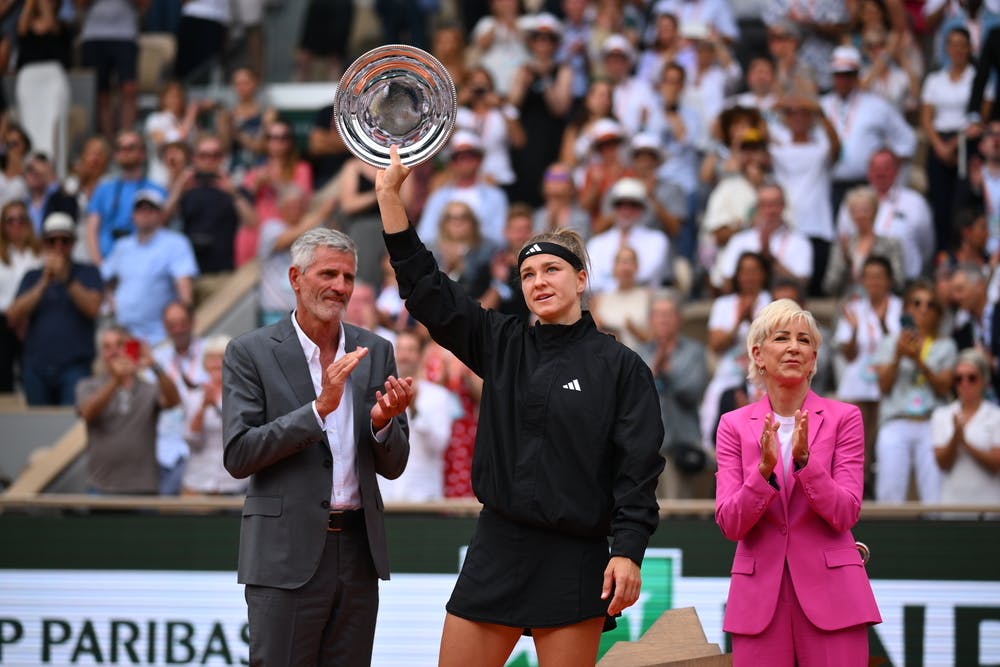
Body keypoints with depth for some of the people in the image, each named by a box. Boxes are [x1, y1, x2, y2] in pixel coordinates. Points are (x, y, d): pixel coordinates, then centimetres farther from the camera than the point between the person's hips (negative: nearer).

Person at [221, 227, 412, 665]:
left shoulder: (374, 353, 10)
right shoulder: (250, 353, -2)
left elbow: (392, 466, 11)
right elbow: (238, 456, -11)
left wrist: (383, 421, -12)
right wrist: (320, 407, -18)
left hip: (358, 550, 4)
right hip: (288, 553, -4)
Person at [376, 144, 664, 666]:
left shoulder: (620, 367, 1)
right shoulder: (502, 345, 11)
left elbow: (639, 465, -4)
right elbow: (426, 291, 6)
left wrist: (628, 551, -15)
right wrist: (389, 193, 1)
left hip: (574, 560, -4)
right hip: (497, 549, 4)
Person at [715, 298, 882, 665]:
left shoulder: (843, 418, 3)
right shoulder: (734, 425, 6)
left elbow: (845, 514, -6)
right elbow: (730, 524, -3)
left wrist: (804, 459, -20)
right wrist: (765, 468, -19)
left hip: (829, 591, -1)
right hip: (759, 595, 1)